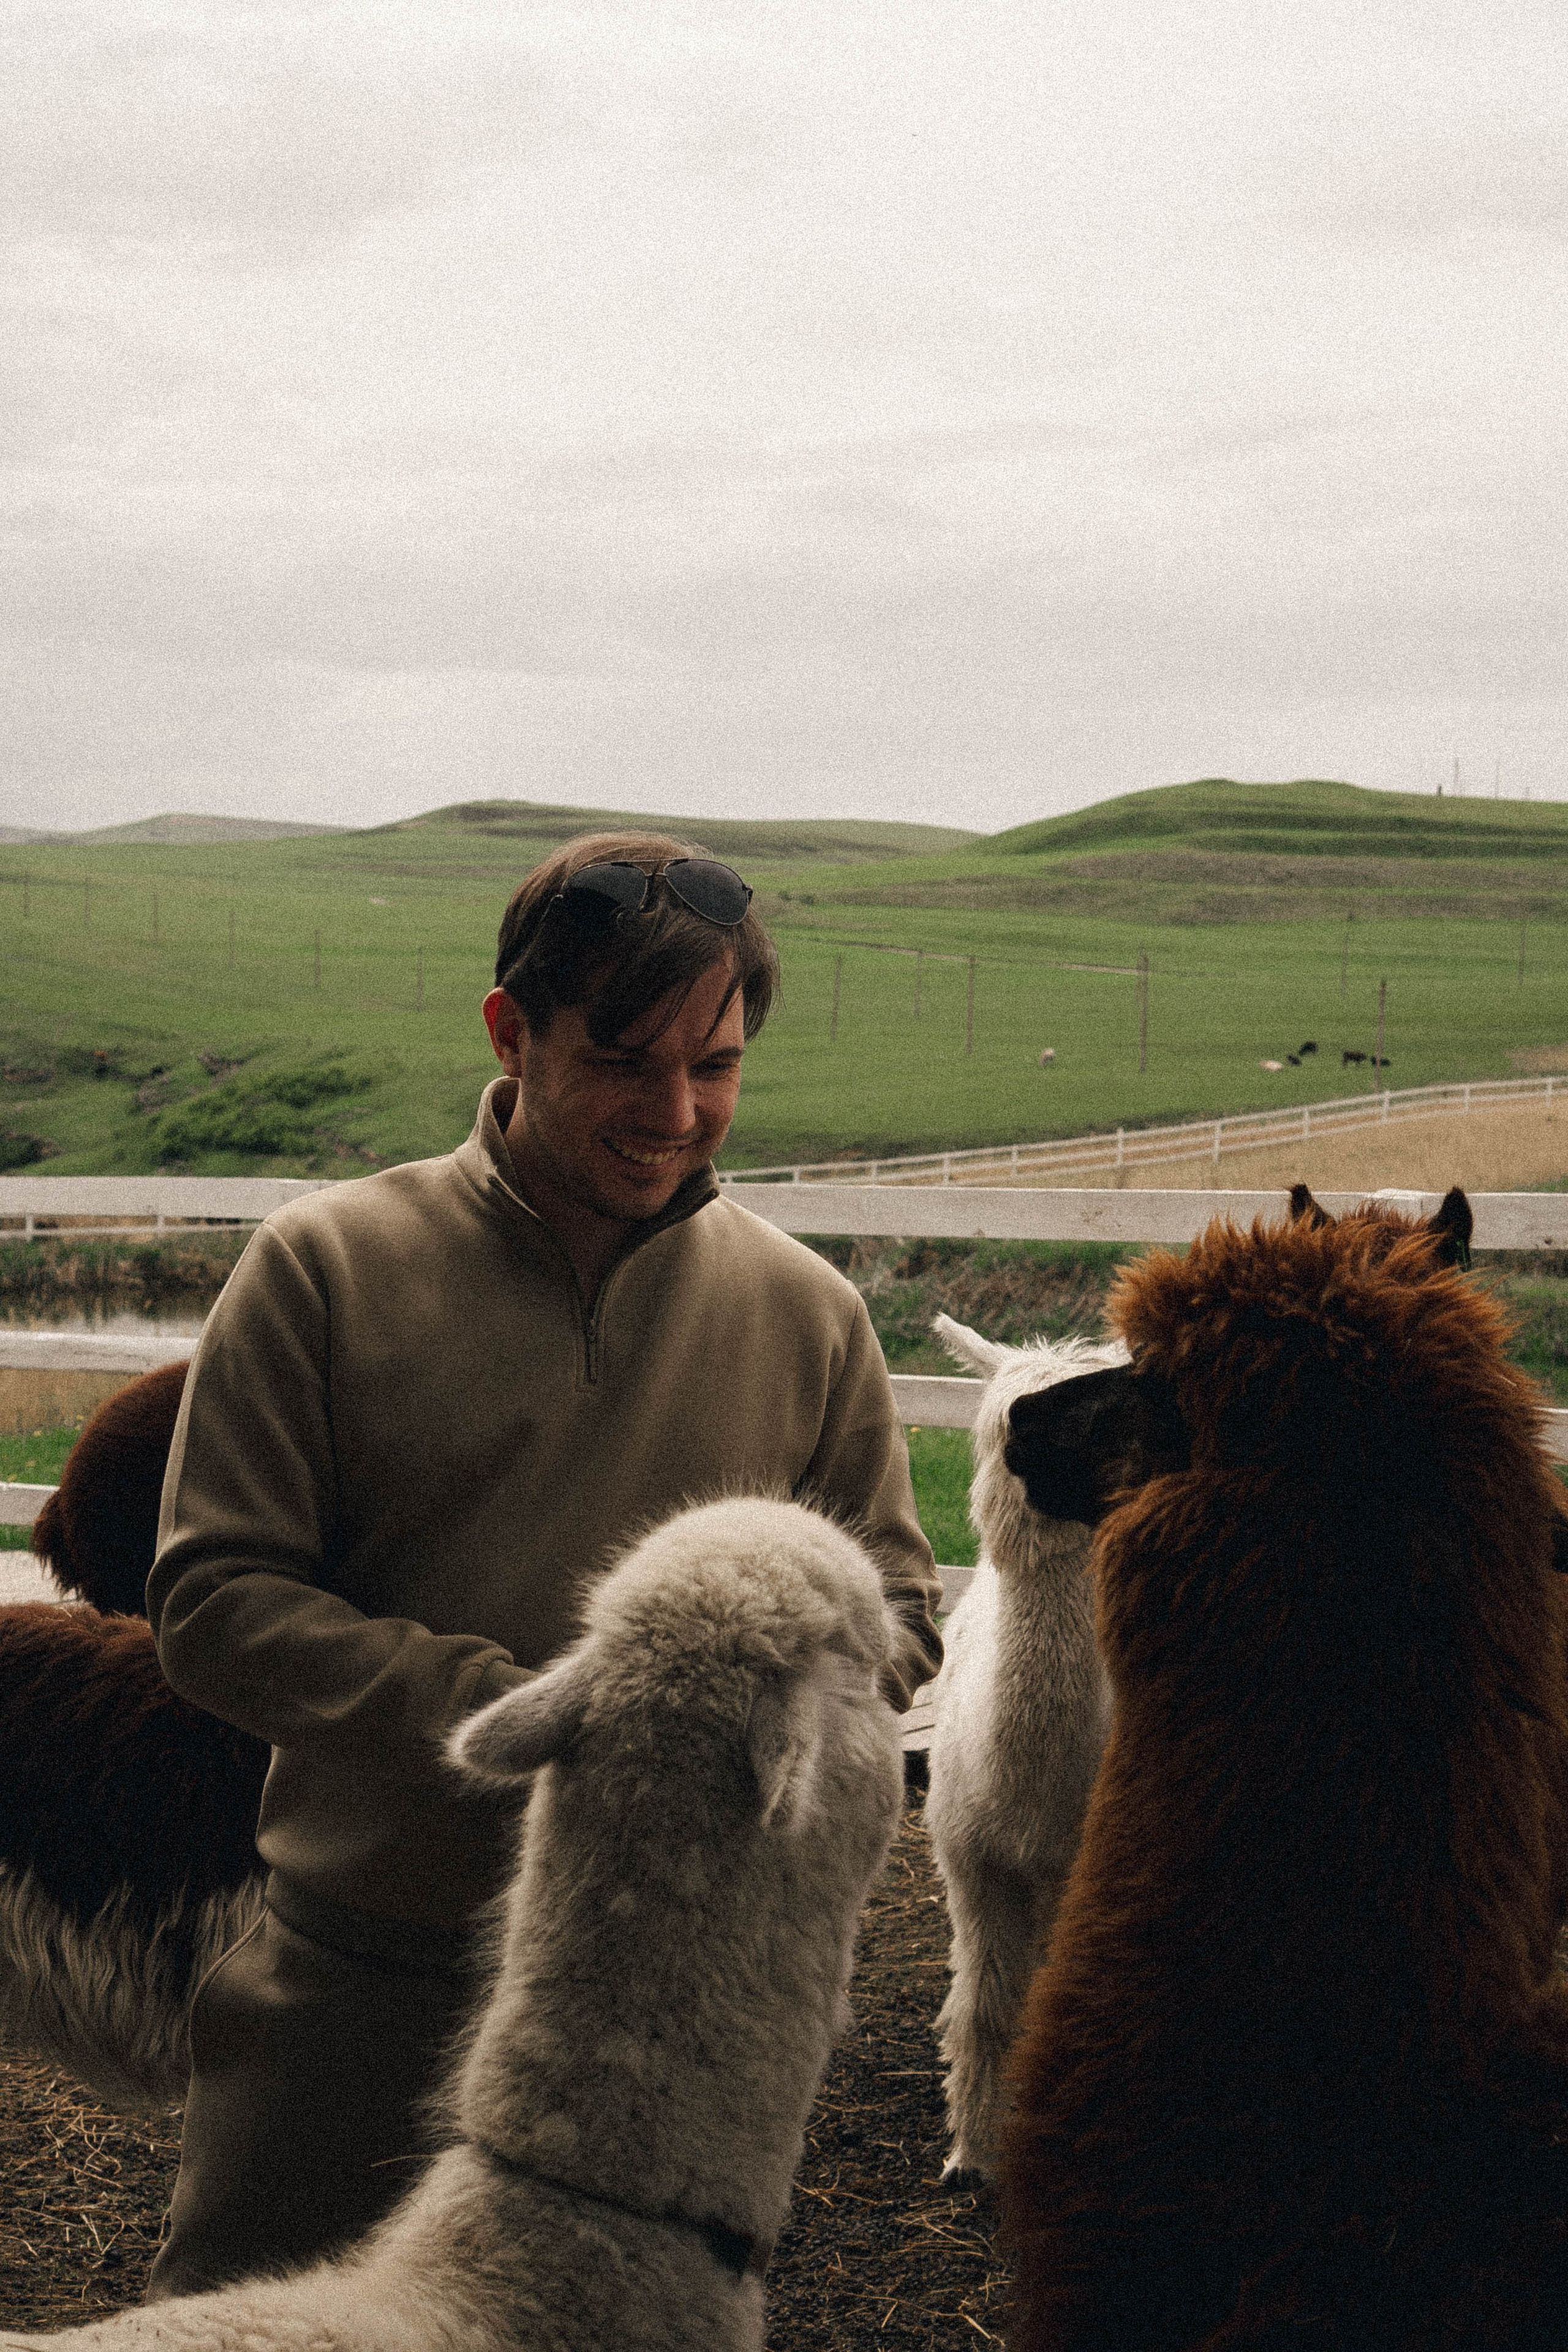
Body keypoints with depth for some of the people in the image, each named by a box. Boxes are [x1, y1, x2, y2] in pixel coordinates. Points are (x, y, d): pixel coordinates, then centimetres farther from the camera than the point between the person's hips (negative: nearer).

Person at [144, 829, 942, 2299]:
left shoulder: (808, 1312, 4)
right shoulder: (326, 1268, -5)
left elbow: (891, 1599, 9)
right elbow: (212, 1599, -9)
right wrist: (500, 1709, -21)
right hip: (356, 1984, -2)